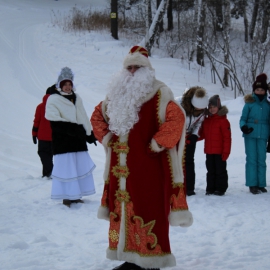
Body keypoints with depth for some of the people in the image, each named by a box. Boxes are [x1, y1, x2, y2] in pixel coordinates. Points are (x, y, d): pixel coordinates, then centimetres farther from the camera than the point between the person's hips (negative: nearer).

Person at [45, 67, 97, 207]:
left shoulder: (76, 98, 15)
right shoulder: (53, 99, -5)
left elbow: (84, 118, 19)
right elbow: (55, 122, -14)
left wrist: (89, 134, 15)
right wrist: (72, 130, -20)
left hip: (78, 139, 7)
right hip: (62, 140, -7)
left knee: (81, 166, 6)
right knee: (66, 167, -8)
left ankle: (76, 195, 14)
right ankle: (66, 196, -3)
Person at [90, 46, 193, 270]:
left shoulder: (158, 93, -6)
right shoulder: (117, 93, 14)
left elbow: (177, 118, -18)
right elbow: (98, 115, 26)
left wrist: (157, 144, -16)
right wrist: (105, 138, 12)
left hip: (147, 165, -7)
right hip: (121, 166, 7)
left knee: (148, 211, -7)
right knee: (122, 210, 10)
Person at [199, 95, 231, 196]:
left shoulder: (223, 120, -10)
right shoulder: (206, 120, 9)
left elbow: (227, 137, -11)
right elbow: (202, 134, 14)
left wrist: (226, 151, -14)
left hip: (219, 152, -6)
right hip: (209, 151, 6)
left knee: (220, 170, 3)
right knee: (210, 171, 13)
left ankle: (220, 189, 11)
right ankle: (210, 188, 20)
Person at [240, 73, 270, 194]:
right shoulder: (249, 103, -2)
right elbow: (243, 118, 2)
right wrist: (243, 127, -19)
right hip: (250, 135, -2)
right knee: (251, 159, -1)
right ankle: (252, 184, 2)